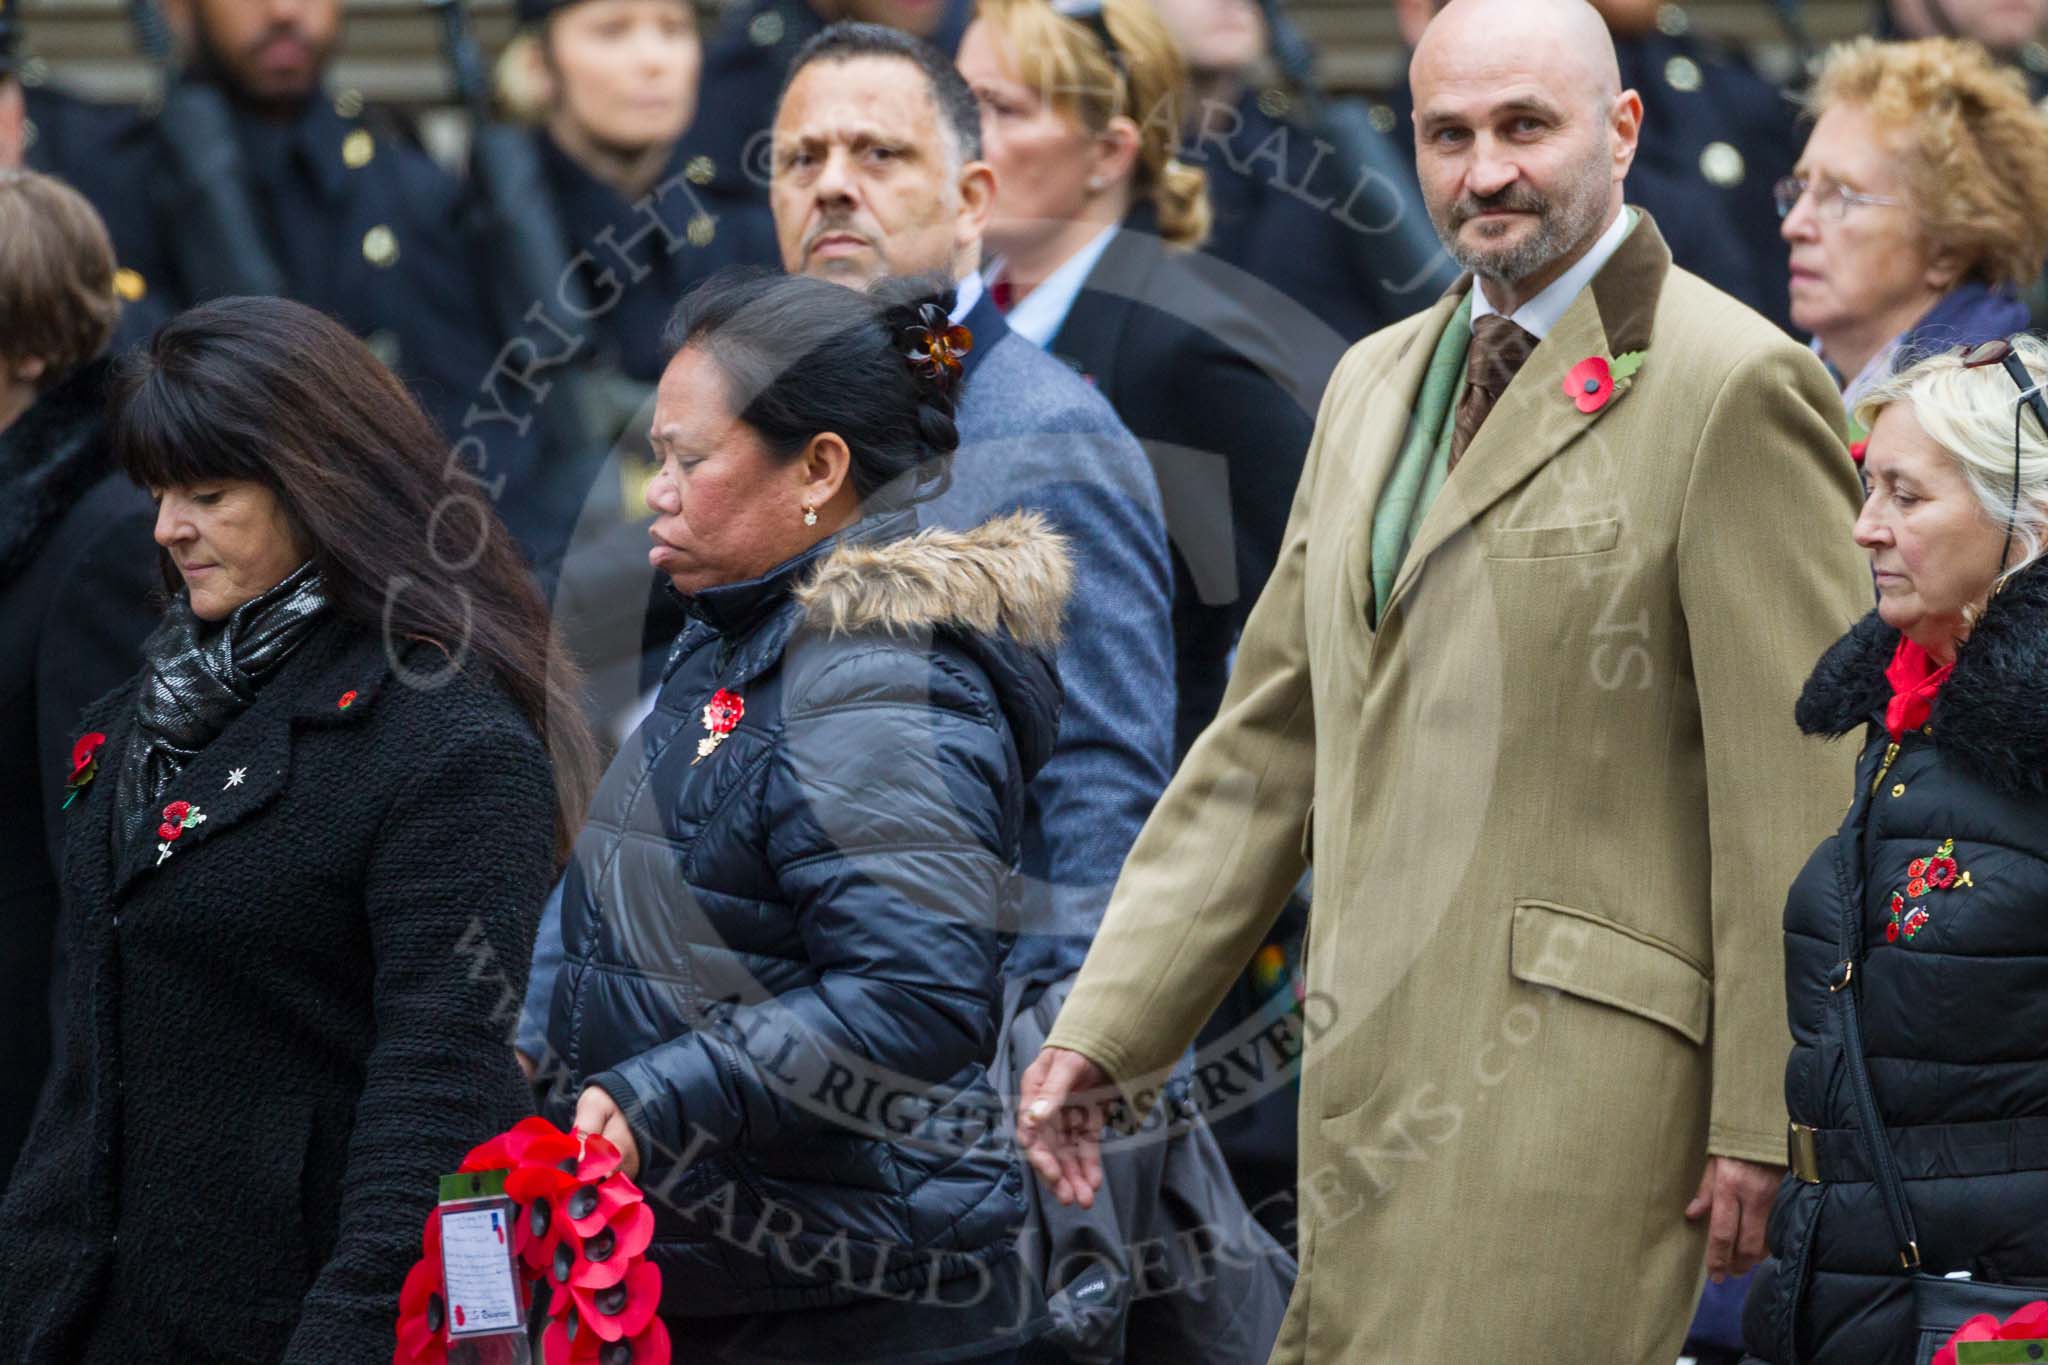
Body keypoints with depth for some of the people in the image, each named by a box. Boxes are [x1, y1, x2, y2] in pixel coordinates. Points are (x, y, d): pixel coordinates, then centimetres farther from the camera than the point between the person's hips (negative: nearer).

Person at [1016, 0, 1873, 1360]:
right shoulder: (1376, 384, 17)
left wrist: (1765, 1125, -12)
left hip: (1573, 1065, -8)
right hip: (1377, 1066, 8)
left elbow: (1799, 789, -10)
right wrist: (1105, 1026, 11)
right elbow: (1270, 735, 18)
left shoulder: (1731, 389, -7)